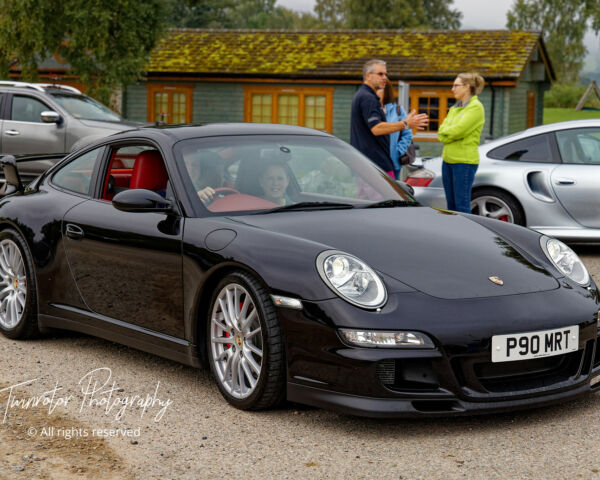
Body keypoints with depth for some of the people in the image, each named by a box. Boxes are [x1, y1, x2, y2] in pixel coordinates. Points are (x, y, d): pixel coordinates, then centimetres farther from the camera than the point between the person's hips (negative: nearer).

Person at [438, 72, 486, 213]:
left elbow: (458, 130, -17)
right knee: (451, 205, 11)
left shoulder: (476, 107, -8)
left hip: (465, 161, -8)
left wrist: (445, 131, 1)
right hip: (448, 159, 8)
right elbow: (441, 133, 10)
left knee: (462, 206, -8)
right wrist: (450, 133, -10)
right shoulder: (454, 108, 17)